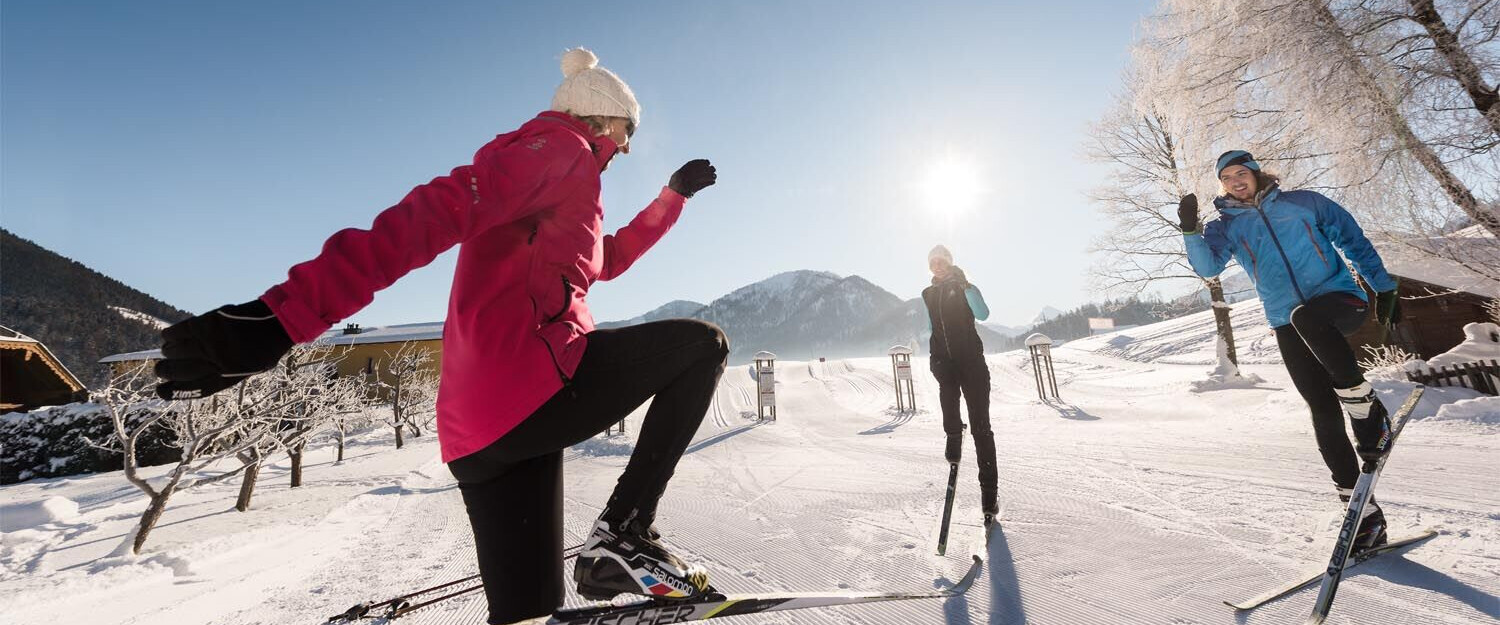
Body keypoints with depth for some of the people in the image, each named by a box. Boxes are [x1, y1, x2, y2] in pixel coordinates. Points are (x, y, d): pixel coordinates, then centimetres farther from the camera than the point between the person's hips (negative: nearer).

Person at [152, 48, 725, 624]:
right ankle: (625, 538, -5)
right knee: (702, 345, 4)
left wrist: (674, 196, 49)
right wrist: (288, 314, -28)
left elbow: (607, 259, 44)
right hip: (538, 385, -10)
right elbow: (435, 213, -17)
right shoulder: (564, 148, 1)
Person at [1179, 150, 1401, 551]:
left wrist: (1383, 287, 9)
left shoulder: (1303, 202, 9)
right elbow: (1208, 267, -9)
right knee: (1324, 416, -3)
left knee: (1306, 317, -39)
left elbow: (1355, 241, 14)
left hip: (1340, 298, -1)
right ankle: (1365, 513, 7)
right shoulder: (1227, 227, 8)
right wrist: (1191, 231, -26)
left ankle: (1368, 410, -20)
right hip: (1290, 327, 1)